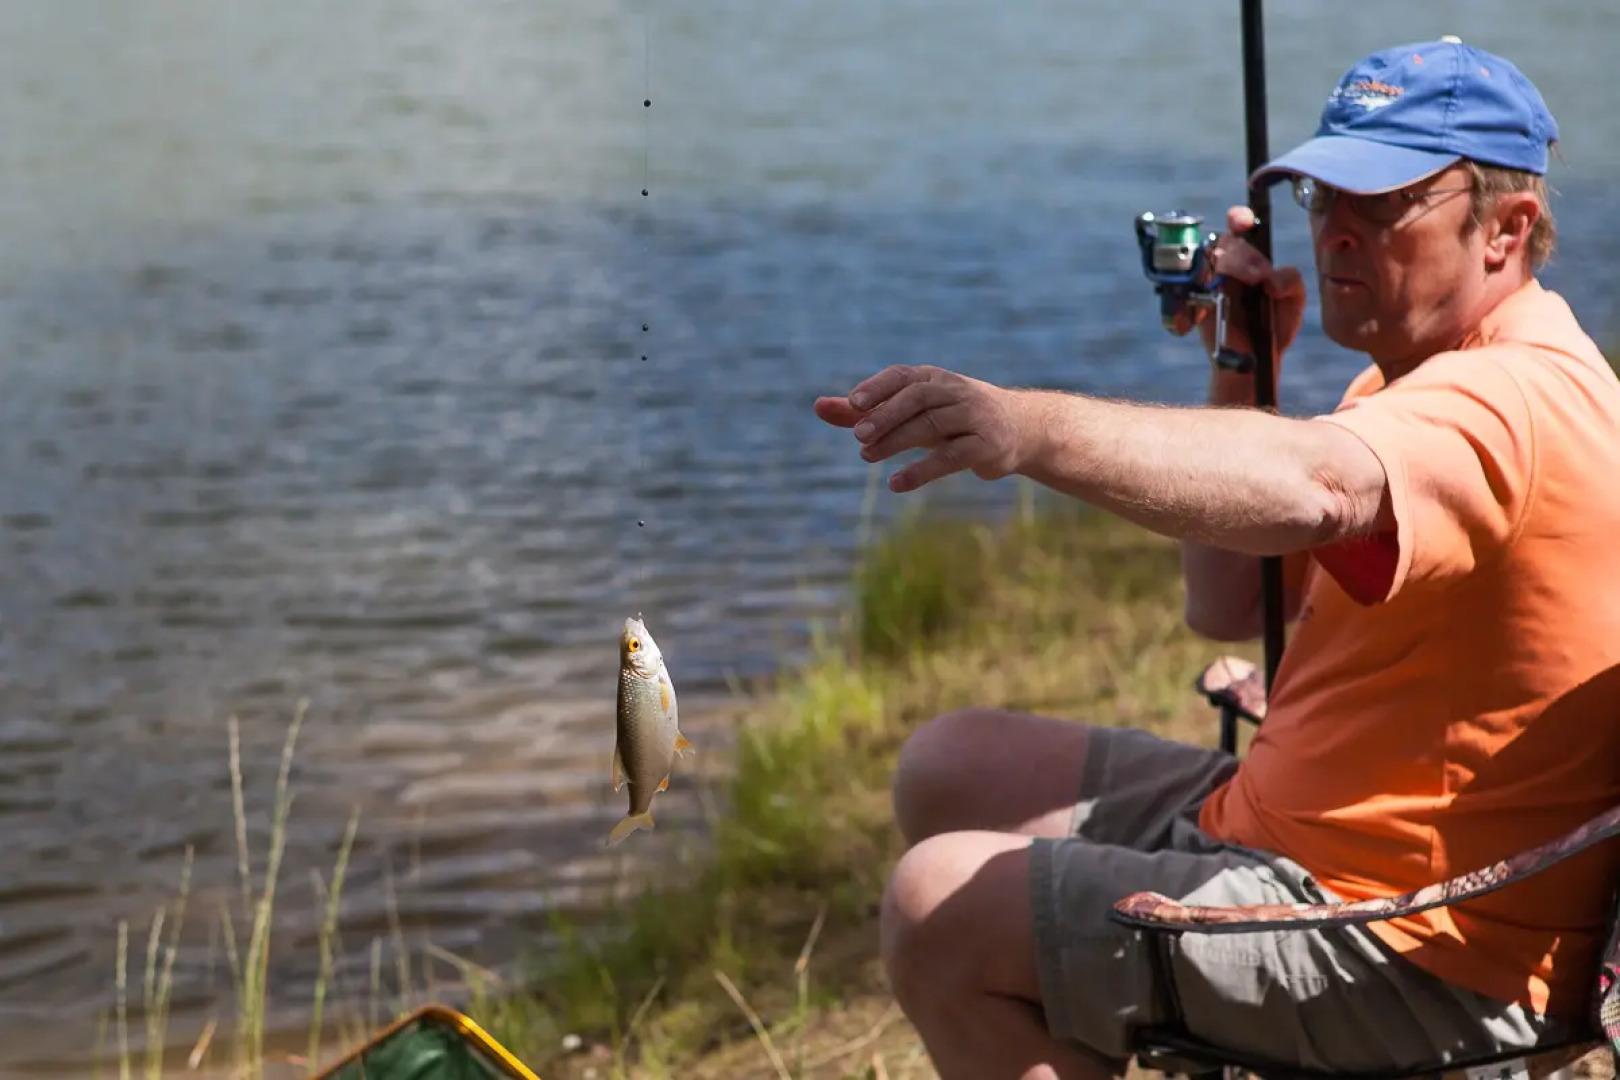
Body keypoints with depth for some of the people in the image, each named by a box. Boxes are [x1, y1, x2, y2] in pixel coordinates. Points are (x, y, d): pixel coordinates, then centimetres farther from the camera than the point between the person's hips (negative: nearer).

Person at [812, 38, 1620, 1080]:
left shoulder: (1515, 399, -22)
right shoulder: (1414, 375, 13)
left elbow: (1311, 489, -44)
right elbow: (1229, 609, 14)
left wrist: (1033, 428, -56)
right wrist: (1242, 368, 2)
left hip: (1417, 954, -11)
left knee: (941, 908, -18)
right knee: (954, 769, 15)